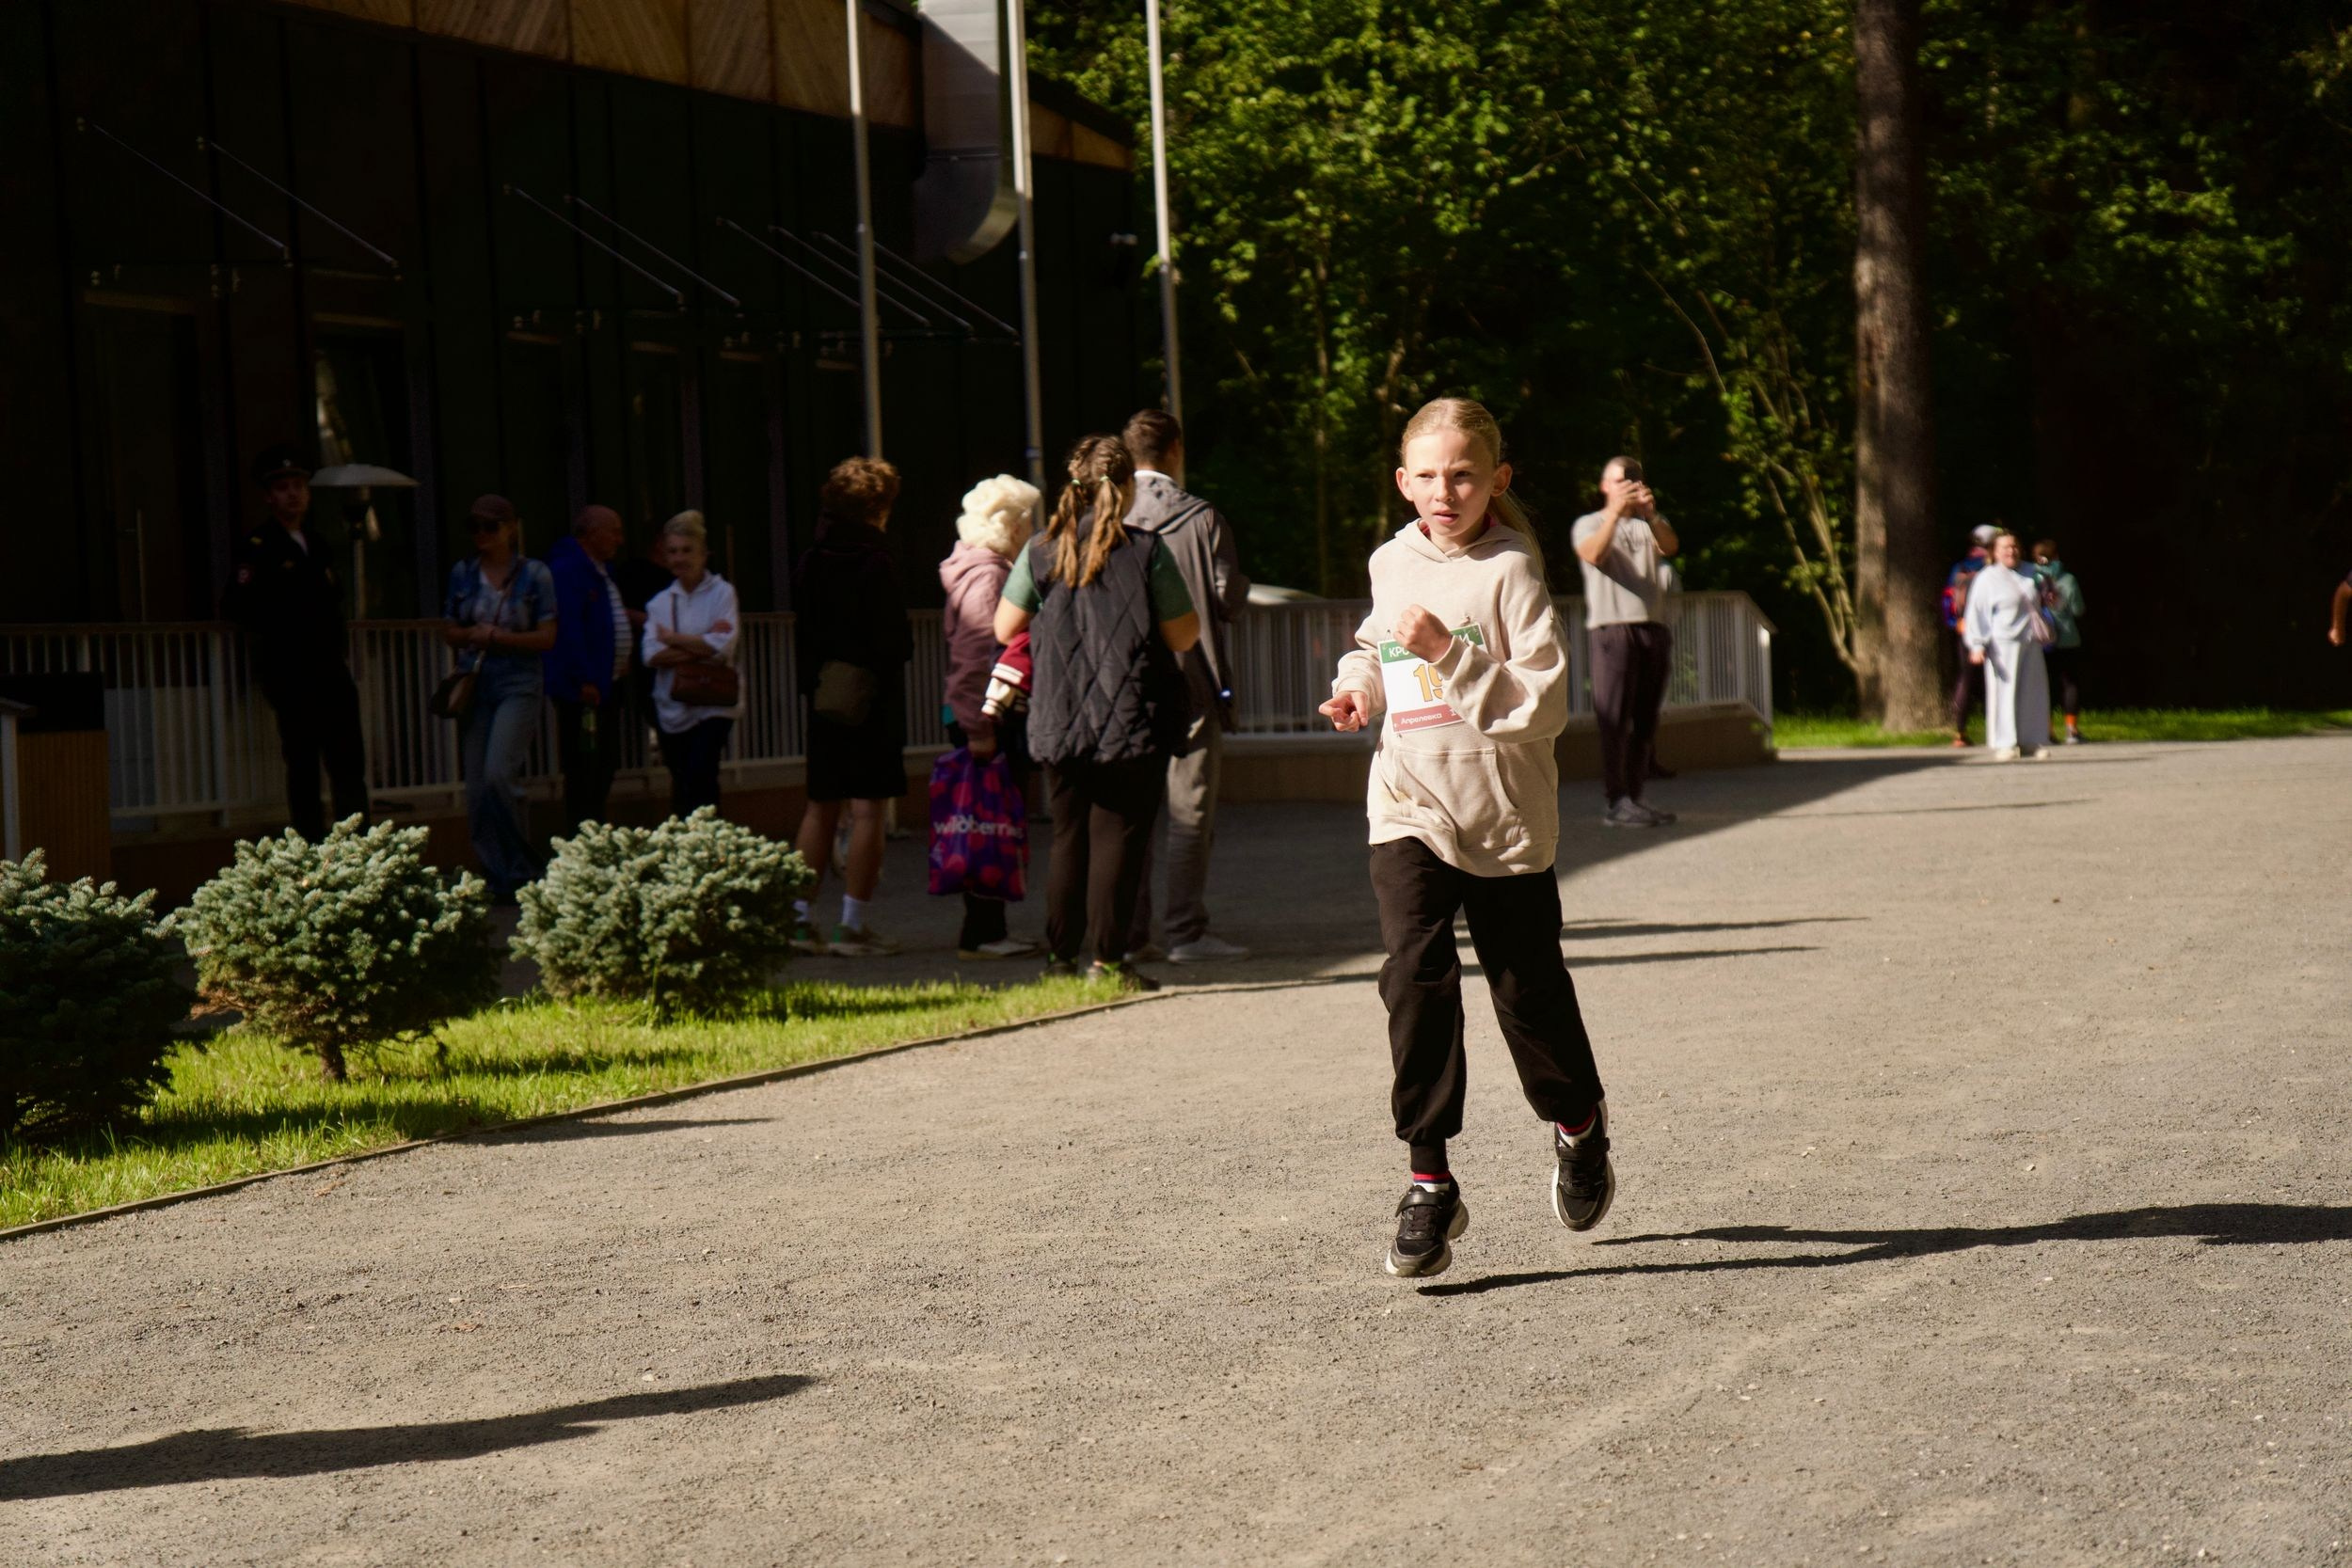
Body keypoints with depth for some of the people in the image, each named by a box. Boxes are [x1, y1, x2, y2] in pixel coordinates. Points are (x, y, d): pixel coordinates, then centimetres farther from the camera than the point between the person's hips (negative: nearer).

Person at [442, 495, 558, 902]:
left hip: (518, 685, -4)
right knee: (476, 789, 1)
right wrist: (471, 635, -8)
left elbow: (547, 638, -2)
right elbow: (448, 632, 14)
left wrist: (499, 637, -15)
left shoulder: (535, 575, 0)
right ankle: (496, 879, 9)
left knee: (498, 774, -20)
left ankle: (522, 869, -5)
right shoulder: (463, 574, 10)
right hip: (474, 685, 4)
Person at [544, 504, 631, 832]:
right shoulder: (567, 570, -14)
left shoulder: (603, 570, 19)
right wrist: (583, 680, -25)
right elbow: (567, 629, -22)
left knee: (604, 768, 14)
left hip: (608, 685, 10)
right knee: (583, 772, -9)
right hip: (585, 689, -10)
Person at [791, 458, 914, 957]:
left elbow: (801, 633, 10)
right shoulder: (874, 563, -12)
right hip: (871, 704, -6)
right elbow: (896, 641, -14)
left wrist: (811, 681, 15)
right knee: (868, 809, -4)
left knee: (820, 808, 13)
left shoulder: (811, 563, 7)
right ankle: (853, 925, -6)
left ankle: (801, 917, 12)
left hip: (825, 697, 6)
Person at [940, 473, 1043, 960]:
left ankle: (984, 928, 18)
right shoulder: (987, 575, -14)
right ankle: (981, 933, -5)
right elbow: (976, 656, -21)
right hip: (990, 720, -10)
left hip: (991, 719, 10)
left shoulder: (993, 571, 18)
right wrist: (979, 728, -25)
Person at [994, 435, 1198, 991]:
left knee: (1069, 837, 14)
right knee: (1118, 836, 1)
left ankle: (1059, 955, 15)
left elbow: (1005, 628, 7)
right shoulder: (1145, 550, -7)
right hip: (1132, 719, -3)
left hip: (1058, 724, 3)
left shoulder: (1041, 551, 2)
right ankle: (1107, 958, -2)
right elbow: (1182, 635, -6)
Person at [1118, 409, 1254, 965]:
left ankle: (1129, 934, 10)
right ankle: (1186, 931, -2)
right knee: (1190, 811, 0)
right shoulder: (1203, 518, -8)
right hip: (1192, 681, -4)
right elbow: (1230, 598, -8)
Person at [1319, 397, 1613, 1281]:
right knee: (1415, 975, -15)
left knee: (1528, 989, 10)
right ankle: (1428, 1185, -11)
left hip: (1503, 816, -3)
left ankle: (1578, 1124, 40)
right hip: (1408, 810, 3)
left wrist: (1451, 653, -25)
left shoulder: (1510, 571, -10)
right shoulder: (1391, 564, 6)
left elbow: (1545, 704, -17)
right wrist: (1361, 683, 7)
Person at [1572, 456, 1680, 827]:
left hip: (1653, 628, 4)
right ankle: (1617, 801, -16)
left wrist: (1651, 516, -23)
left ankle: (1635, 795, 7)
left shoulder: (1650, 526, 19)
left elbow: (1670, 548, -4)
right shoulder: (1589, 524, 10)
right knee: (1614, 717, -11)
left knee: (1645, 720, 3)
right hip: (1613, 628, -4)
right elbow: (1593, 554, -12)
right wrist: (1614, 513, -26)